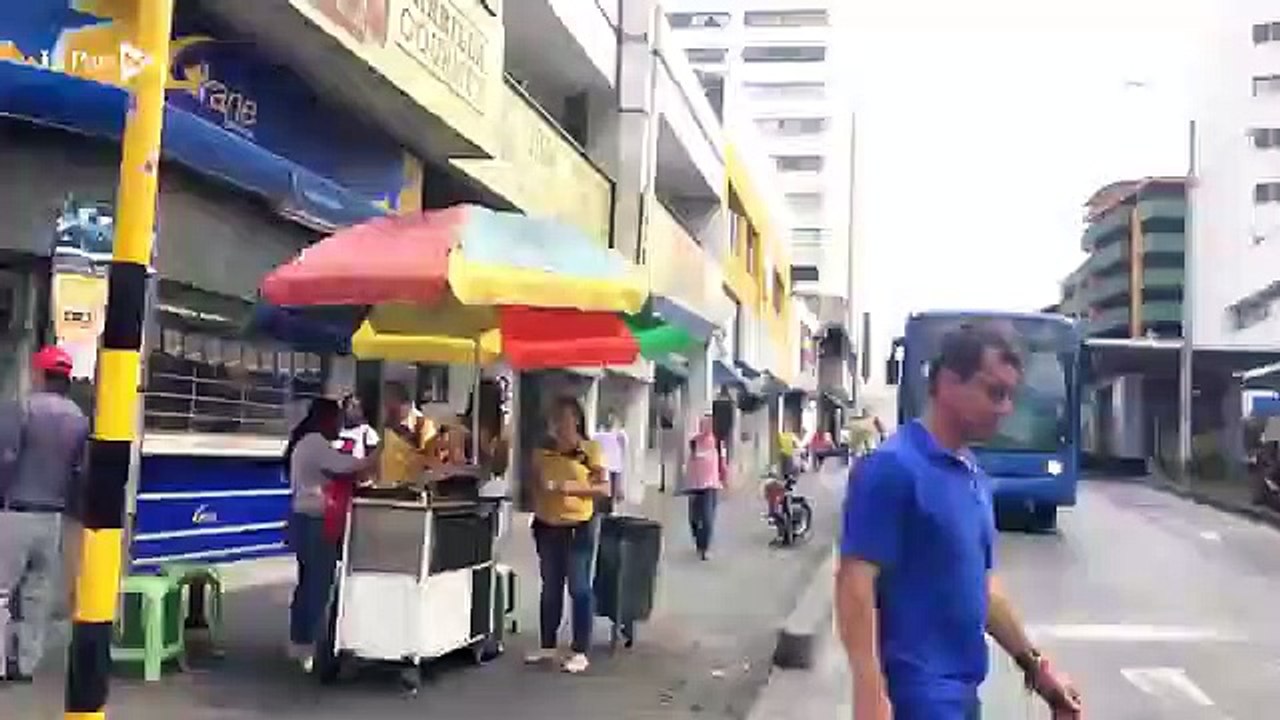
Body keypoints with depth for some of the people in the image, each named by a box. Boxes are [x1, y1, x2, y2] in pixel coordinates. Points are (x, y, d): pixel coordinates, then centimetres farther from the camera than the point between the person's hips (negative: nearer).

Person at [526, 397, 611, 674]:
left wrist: (574, 487, -20)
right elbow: (534, 482, 17)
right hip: (547, 525, 5)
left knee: (578, 588, -1)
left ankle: (580, 652, 5)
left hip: (579, 525, -5)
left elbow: (604, 488, -9)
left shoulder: (590, 450, -5)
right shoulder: (543, 450, 8)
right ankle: (548, 645, 24)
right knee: (550, 588, 13)